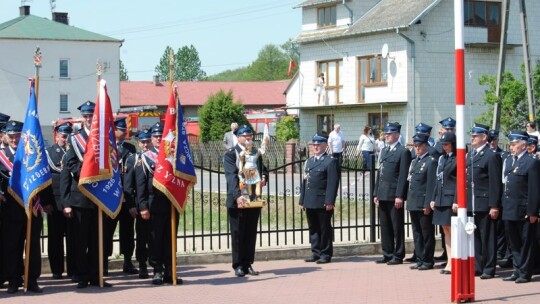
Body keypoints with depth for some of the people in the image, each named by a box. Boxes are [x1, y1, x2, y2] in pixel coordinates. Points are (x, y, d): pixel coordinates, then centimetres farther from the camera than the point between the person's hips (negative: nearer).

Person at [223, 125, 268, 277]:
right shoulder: (230, 155, -4)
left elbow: (263, 170, 19)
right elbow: (231, 176, -16)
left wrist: (264, 179, -7)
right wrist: (238, 195, -29)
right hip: (237, 200, -5)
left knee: (251, 234, 9)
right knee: (238, 234, 1)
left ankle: (248, 264, 16)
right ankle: (238, 266, 8)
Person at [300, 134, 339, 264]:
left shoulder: (330, 161, -4)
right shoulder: (309, 162, 18)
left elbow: (333, 183, -11)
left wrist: (330, 201, -17)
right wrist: (302, 200, 13)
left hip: (323, 203, -7)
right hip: (310, 202, 7)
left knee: (325, 229, 0)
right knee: (313, 228, 9)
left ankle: (325, 254, 6)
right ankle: (316, 252, 17)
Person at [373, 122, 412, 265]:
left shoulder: (403, 152, -6)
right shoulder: (384, 151, 18)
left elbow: (403, 176, -12)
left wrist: (399, 196, -17)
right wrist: (376, 193, 14)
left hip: (395, 195, -8)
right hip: (383, 195, 8)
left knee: (397, 227, 0)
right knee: (385, 226, 11)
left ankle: (398, 256, 5)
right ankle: (387, 254, 18)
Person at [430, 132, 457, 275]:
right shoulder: (442, 158, 15)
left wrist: (456, 201, -18)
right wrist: (433, 198, 13)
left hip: (451, 199, -8)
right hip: (440, 199, 8)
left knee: (452, 230, -5)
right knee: (446, 231, 9)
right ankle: (449, 262, 13)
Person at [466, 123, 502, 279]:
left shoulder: (492, 156, -9)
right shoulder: (469, 155, 15)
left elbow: (495, 183, -12)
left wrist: (494, 206, -15)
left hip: (485, 205, -7)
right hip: (471, 205, 7)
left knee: (487, 238, 0)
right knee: (474, 237, 11)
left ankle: (489, 269, 6)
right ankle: (477, 267, 18)